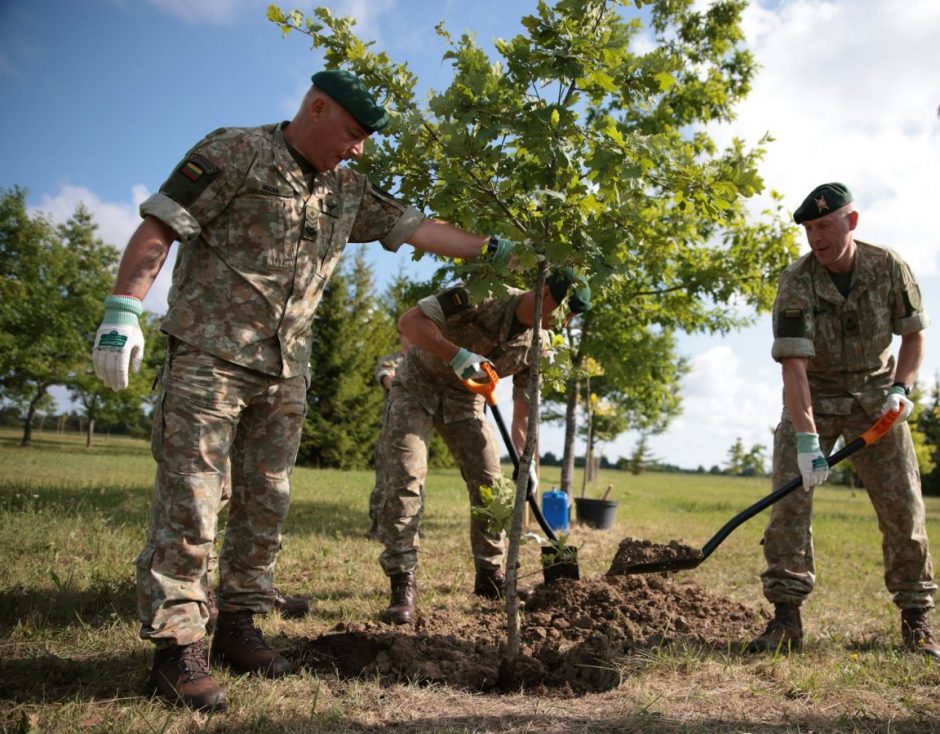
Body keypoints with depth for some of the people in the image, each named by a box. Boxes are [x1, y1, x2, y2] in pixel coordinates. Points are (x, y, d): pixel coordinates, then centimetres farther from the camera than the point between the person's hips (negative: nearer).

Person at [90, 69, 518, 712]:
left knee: (266, 501, 8)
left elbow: (414, 228, 17)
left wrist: (493, 248, 12)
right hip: (211, 353, -6)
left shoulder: (348, 190, 15)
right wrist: (124, 309, -19)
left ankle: (239, 626, 19)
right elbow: (159, 226, -10)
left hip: (286, 370, 7)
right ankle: (177, 644, -1)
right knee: (190, 497, -7)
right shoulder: (235, 152, -4)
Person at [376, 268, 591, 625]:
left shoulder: (535, 348, -10)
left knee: (489, 479, 0)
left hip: (465, 398, 6)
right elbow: (409, 320, -32)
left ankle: (490, 575, 14)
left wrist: (527, 464, -15)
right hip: (416, 384, -5)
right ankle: (403, 583, -13)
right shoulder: (486, 296, -28)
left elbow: (523, 414, -3)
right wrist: (457, 355, -44)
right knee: (407, 476, -17)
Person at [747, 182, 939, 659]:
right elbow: (793, 365, -27)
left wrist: (901, 388, -14)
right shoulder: (795, 284, -20)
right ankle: (786, 617, -7)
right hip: (813, 400, -2)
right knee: (789, 499, -13)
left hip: (875, 396, 2)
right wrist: (807, 438, -35)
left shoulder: (889, 267, -11)